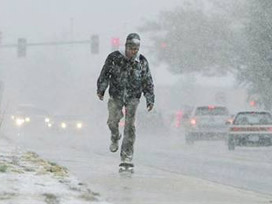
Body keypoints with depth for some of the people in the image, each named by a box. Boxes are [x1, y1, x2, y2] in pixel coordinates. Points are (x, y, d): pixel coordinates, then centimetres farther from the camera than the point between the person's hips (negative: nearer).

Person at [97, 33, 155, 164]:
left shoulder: (142, 62, -3)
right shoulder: (114, 58, -7)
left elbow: (148, 82, 4)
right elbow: (105, 74, 3)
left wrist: (150, 100, 3)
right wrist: (101, 90, 0)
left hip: (133, 97, 0)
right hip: (116, 95, 0)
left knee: (130, 126, -5)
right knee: (112, 121, -7)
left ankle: (127, 155, 1)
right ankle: (115, 138, 29)